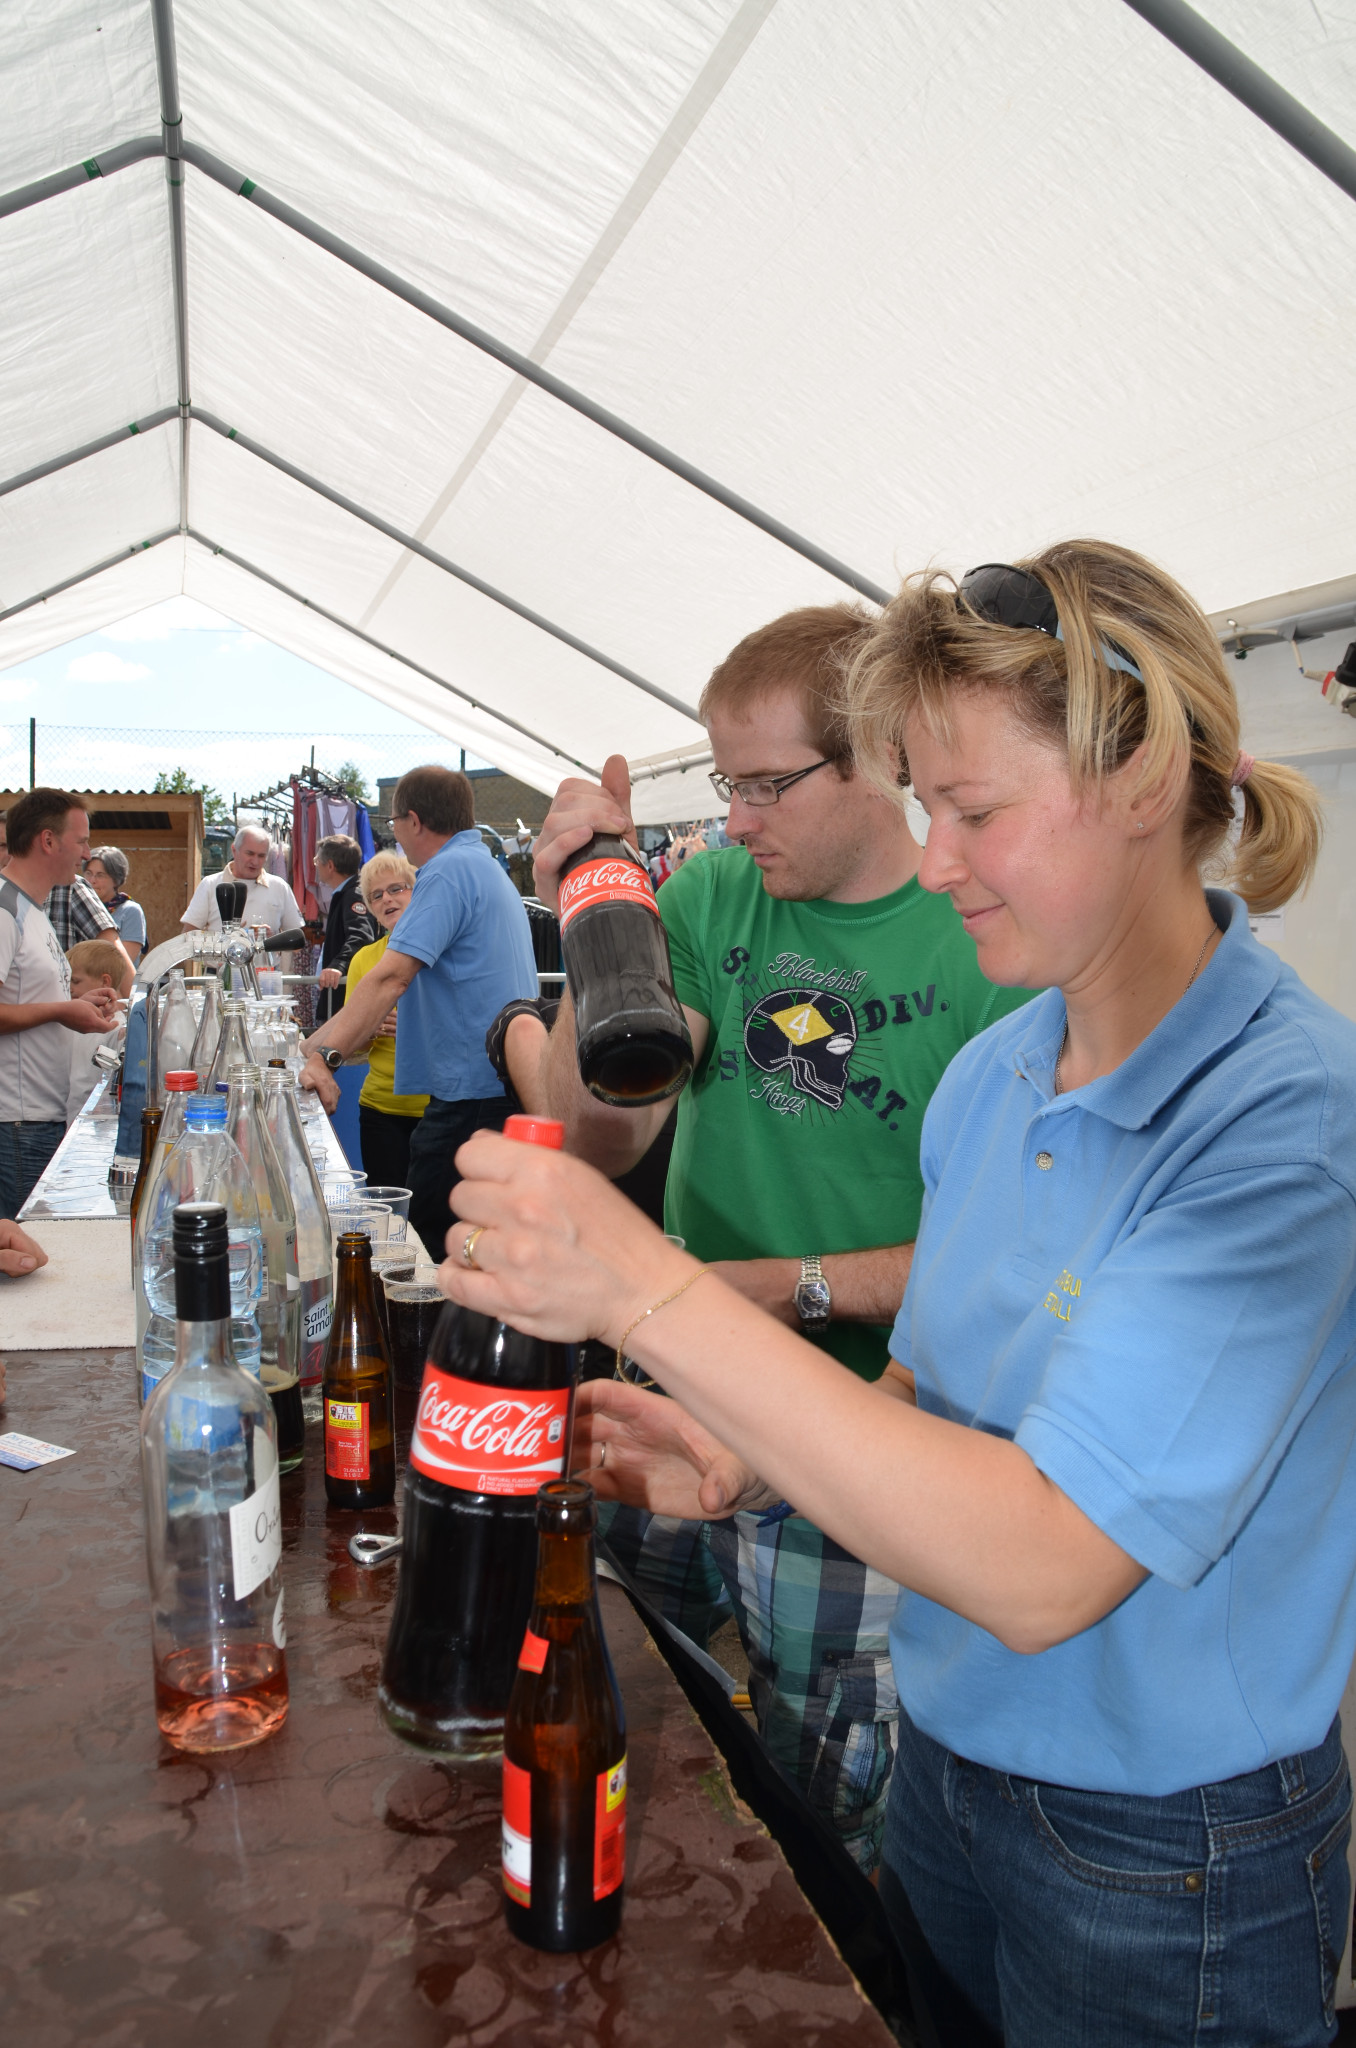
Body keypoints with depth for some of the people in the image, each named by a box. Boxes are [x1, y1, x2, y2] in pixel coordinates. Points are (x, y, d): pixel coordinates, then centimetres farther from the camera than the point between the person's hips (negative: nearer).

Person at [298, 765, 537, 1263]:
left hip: (471, 1089, -10)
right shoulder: (488, 868, 21)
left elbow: (392, 977, -25)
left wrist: (325, 1056, -31)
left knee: (433, 1244, -6)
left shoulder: (448, 872, -12)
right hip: (508, 1087, 10)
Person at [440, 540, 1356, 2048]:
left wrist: (650, 1291, -35)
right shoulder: (990, 1078, -3)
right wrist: (747, 1462, -11)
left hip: (1170, 1865, -5)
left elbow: (1044, 1566, -33)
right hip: (949, 1759, 6)